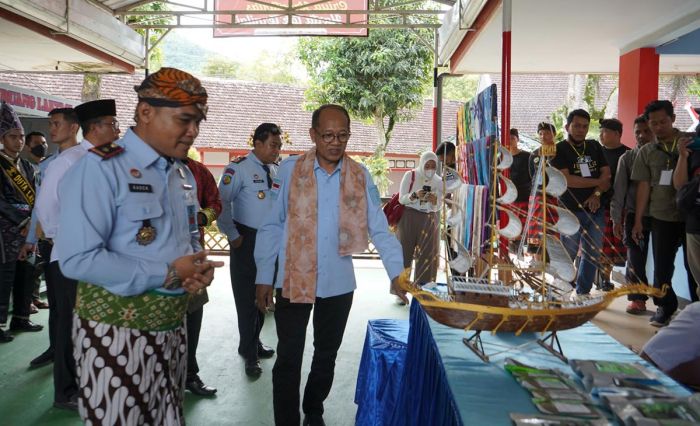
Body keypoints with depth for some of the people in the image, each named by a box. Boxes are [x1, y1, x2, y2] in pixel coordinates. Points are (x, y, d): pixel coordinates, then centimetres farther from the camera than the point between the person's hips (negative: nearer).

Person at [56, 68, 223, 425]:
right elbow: (78, 259, -25)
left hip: (172, 327, 7)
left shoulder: (184, 175, 9)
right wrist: (167, 274, -20)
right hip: (116, 333, -7)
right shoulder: (100, 169, -16)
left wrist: (198, 268, -4)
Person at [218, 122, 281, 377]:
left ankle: (254, 344, 34)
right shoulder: (239, 168, -12)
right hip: (248, 240, -7)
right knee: (247, 296, 2)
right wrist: (233, 235, -12)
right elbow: (222, 202, -15)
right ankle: (249, 354, 15)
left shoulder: (276, 170, 9)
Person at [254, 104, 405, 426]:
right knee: (288, 359, 5)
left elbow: (380, 229, -1)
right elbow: (270, 226, -3)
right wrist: (263, 278, -4)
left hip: (339, 284, 3)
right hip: (293, 281, -2)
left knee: (326, 356, 19)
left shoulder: (360, 177, -2)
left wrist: (397, 273, -13)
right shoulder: (289, 171, -6)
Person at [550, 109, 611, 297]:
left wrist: (597, 194, -11)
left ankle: (583, 293, 18)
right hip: (571, 211, -5)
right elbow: (566, 179, -14)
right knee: (567, 255, -1)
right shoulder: (559, 150, -2)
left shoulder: (595, 147, 14)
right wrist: (597, 182, -6)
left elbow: (606, 175, 8)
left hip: (595, 210, 5)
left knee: (593, 254, 7)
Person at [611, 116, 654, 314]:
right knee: (635, 258, 3)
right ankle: (637, 299, 15)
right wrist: (616, 218, -2)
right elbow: (619, 189, 3)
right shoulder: (627, 158, 6)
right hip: (634, 215, 0)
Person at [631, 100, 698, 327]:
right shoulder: (647, 152, 7)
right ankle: (665, 306, 22)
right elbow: (643, 186, 6)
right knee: (661, 266, 5)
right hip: (662, 217, 2)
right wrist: (638, 220, 4)